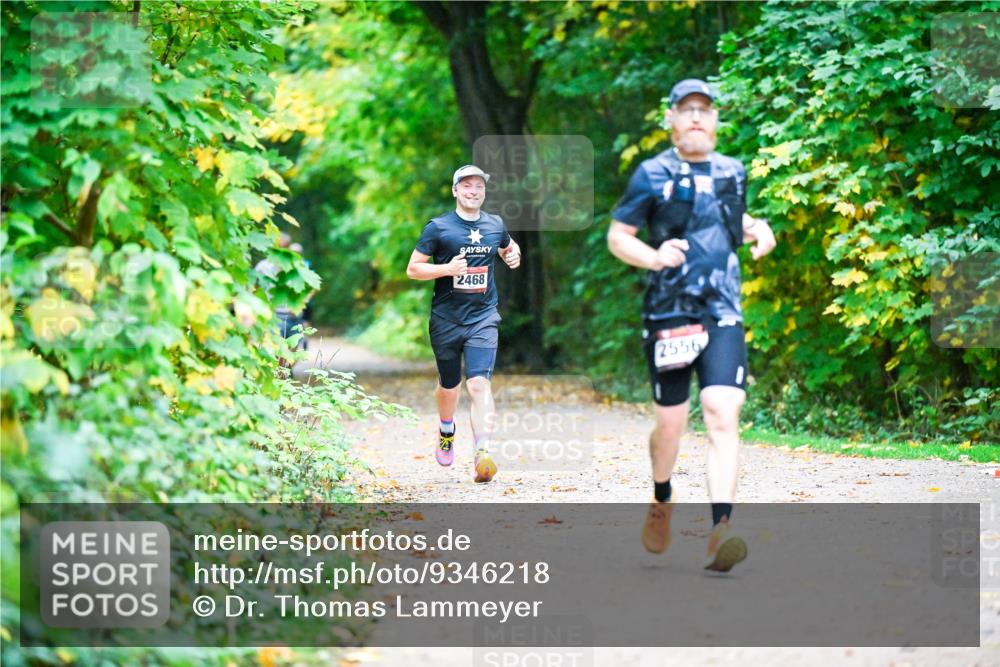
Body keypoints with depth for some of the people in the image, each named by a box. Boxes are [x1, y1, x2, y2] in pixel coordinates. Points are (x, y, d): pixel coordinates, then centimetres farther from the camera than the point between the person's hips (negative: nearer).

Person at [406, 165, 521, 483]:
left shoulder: (495, 225, 7)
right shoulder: (438, 227, -4)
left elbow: (509, 247, 29)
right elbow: (412, 269, -4)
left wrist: (514, 255, 4)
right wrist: (447, 268, -20)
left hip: (483, 317, 1)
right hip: (446, 319, -1)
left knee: (479, 383, -16)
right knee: (449, 385, 14)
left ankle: (482, 453, -24)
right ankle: (446, 431, 45)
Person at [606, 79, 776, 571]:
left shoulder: (732, 173, 13)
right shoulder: (653, 175, 0)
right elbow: (617, 236, 0)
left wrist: (758, 231, 9)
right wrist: (654, 257, -18)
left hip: (723, 314, 2)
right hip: (669, 314, -2)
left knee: (722, 417, -14)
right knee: (670, 424, 6)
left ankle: (720, 531, -22)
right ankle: (661, 502, 37)